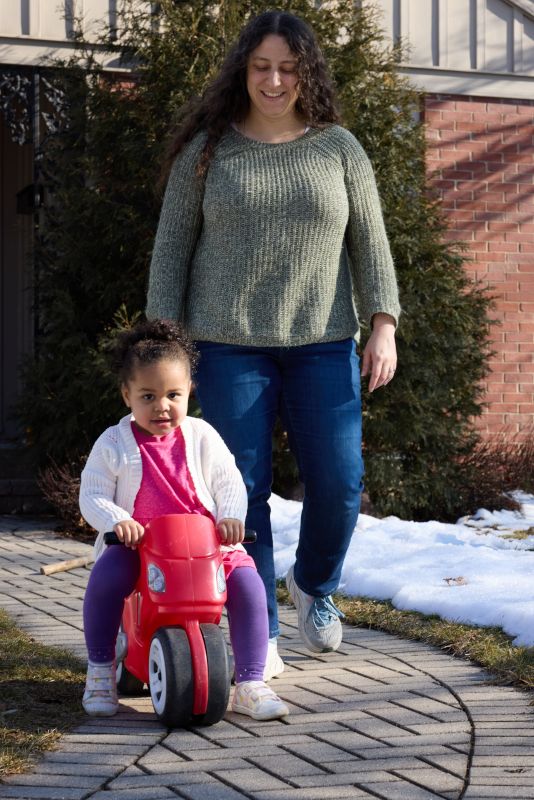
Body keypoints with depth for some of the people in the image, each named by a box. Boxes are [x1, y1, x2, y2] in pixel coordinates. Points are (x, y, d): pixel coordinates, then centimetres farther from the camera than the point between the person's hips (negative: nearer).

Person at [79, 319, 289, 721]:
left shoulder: (201, 436, 6)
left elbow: (231, 483, 4)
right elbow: (92, 496, -2)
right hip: (135, 543, -1)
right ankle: (100, 673, -10)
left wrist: (231, 517, -18)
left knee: (247, 579, -24)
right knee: (107, 574, -33)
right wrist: (117, 520, -23)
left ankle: (250, 686, -14)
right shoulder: (114, 443, 2)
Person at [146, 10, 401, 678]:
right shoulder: (207, 149, 5)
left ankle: (313, 585, 27)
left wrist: (382, 322, -1)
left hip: (323, 346, 1)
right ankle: (259, 633, 10)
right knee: (244, 492, -1)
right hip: (230, 348, -1)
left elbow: (370, 241, 10)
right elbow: (172, 246, 7)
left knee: (338, 483, -4)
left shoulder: (339, 148, 9)